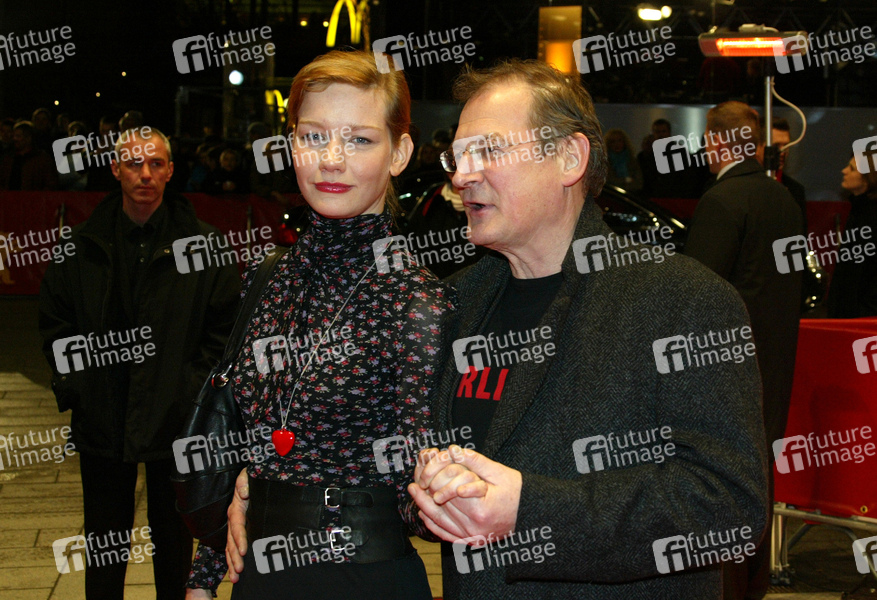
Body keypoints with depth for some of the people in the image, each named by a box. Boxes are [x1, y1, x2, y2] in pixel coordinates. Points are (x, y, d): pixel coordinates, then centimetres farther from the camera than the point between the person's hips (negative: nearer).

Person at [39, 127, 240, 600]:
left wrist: (198, 388, -9)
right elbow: (54, 320, 7)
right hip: (101, 419, 2)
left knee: (173, 537, 14)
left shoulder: (203, 244, -4)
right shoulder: (81, 246, 1)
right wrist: (72, 387, -1)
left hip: (176, 420, -1)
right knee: (105, 542, 13)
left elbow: (225, 327, -2)